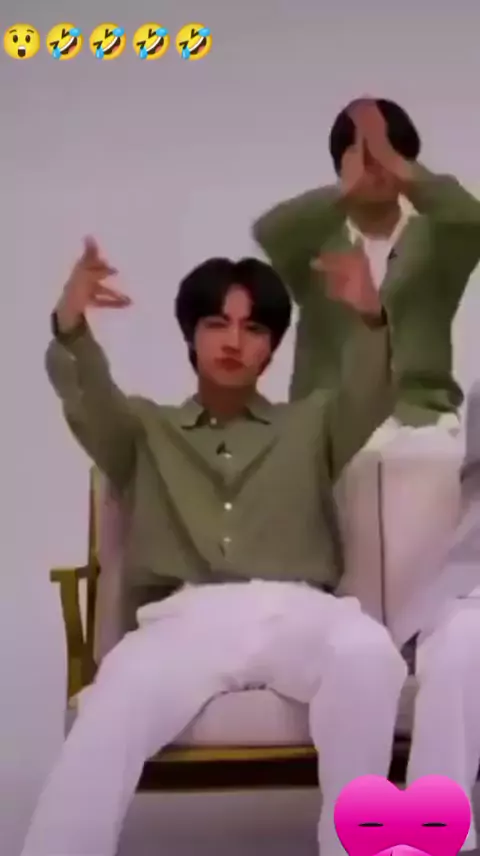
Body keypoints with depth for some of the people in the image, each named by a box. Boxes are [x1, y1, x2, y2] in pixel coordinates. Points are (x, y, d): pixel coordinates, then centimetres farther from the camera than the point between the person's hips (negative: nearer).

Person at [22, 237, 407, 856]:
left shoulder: (310, 424, 28)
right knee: (113, 708, -34)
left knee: (368, 652, -35)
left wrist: (370, 319, -17)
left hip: (293, 612, 1)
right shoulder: (146, 431, 26)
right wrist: (70, 328, -21)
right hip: (187, 618, 0)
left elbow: (369, 399, 7)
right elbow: (88, 404, 4)